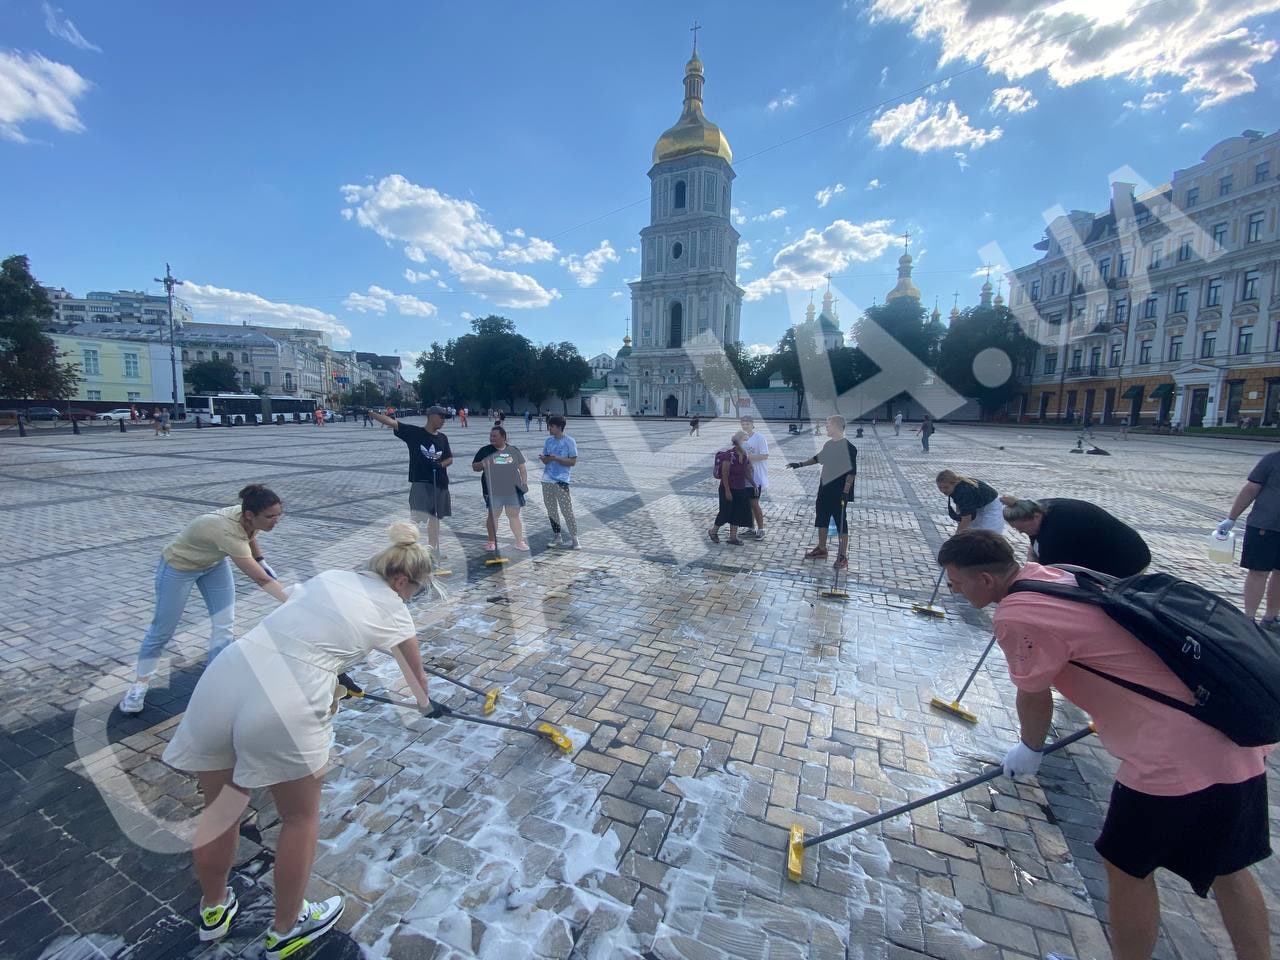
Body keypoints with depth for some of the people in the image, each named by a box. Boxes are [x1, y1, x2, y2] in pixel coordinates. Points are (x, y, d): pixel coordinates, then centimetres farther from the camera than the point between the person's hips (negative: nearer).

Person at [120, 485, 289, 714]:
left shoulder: (247, 519, -24)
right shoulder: (228, 532, -45)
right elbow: (261, 579, -46)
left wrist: (261, 560, 1)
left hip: (214, 563, 6)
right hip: (178, 567, -6)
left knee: (225, 627, -1)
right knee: (162, 630, 10)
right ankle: (140, 684, 35)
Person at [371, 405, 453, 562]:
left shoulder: (442, 438, 8)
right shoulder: (414, 432, -5)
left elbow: (450, 459, 12)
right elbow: (390, 422, -13)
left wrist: (441, 464, -7)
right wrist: (371, 412, -23)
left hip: (440, 483, 5)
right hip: (420, 482, -5)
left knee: (435, 517, 15)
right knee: (417, 516, -15)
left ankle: (433, 550, 29)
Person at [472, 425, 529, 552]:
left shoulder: (514, 450, 8)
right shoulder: (485, 450, 4)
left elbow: (522, 467, 14)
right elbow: (474, 467, 7)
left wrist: (524, 481, 2)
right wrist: (482, 464, -15)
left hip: (513, 489, 1)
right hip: (493, 490, -1)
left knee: (514, 515, 6)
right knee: (492, 515, 6)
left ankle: (519, 541, 13)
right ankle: (491, 541, 21)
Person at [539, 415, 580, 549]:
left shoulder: (569, 441, -7)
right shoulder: (548, 441, 9)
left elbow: (573, 462, -11)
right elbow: (546, 460, 11)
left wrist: (556, 458, -19)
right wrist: (543, 458, -12)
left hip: (561, 481, -6)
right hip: (547, 481, 6)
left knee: (567, 510, -6)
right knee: (551, 510, 12)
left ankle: (574, 539, 1)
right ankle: (556, 537, 24)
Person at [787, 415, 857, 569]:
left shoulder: (849, 447, -16)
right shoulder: (828, 444, 7)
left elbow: (852, 472, -17)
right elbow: (818, 458, 24)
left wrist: (846, 492, -21)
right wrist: (800, 464, 23)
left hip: (839, 492, -8)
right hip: (824, 490, 8)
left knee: (841, 523, 1)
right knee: (821, 520, 15)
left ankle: (843, 556, 11)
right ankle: (821, 549, 29)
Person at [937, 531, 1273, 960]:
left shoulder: (1017, 617, -22)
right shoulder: (1061, 573, 4)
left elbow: (1034, 699, -7)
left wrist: (1029, 750, 13)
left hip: (1180, 756, -8)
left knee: (1127, 868, 13)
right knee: (1227, 869, 25)